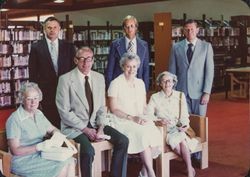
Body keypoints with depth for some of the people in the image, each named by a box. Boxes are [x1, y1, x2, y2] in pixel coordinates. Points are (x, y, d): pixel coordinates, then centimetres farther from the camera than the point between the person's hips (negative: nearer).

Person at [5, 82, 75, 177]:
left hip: (41, 154, 7)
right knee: (62, 167, -23)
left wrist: (57, 135, -3)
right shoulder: (14, 120, -16)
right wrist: (39, 146, -27)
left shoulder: (38, 114, 8)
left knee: (70, 161, -16)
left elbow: (52, 129, 21)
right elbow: (15, 150, -17)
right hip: (23, 162, -7)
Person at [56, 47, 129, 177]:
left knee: (123, 141, -12)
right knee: (88, 150, -32)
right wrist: (84, 129, -15)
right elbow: (64, 111, -11)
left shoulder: (99, 78, 7)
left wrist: (101, 127, -7)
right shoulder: (65, 79, -9)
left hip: (95, 123, 5)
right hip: (74, 126, -5)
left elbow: (102, 107, 10)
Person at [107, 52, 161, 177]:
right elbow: (114, 109, -6)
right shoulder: (116, 83, -3)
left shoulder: (140, 82, 14)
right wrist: (132, 118, -17)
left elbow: (144, 106, 16)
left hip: (140, 119, 5)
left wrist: (142, 117, -6)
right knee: (143, 134, -31)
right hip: (122, 121, -5)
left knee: (155, 133, -24)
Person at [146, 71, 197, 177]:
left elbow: (184, 115, 7)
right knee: (174, 140, -32)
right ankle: (190, 167, -18)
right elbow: (148, 115, -5)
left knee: (180, 137, -33)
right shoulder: (155, 97, 5)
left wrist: (185, 124, -14)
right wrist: (159, 120, -23)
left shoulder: (180, 96, 12)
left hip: (178, 129, 1)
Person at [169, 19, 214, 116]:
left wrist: (207, 92, -8)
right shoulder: (176, 47, 6)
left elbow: (209, 70, -1)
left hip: (199, 92, -1)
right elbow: (172, 71, 7)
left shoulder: (206, 46, 2)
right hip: (181, 92, 1)